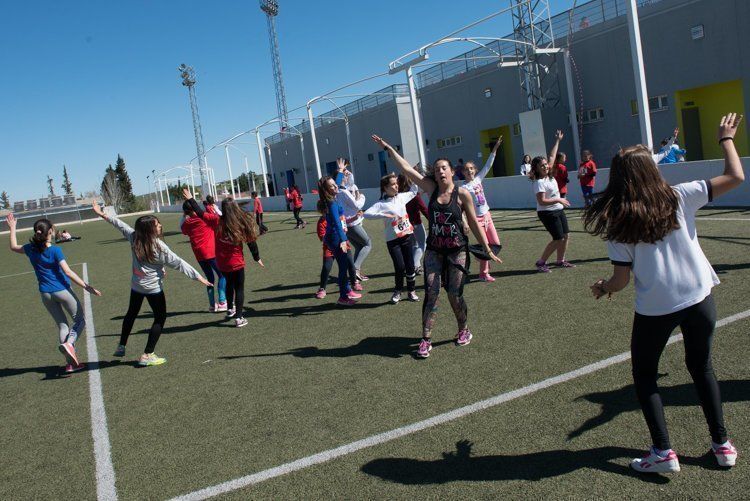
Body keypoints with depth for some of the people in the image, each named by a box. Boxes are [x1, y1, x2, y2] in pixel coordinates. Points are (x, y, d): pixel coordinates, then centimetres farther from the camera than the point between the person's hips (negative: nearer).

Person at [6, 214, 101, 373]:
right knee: (80, 320, 9)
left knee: (62, 325, 13)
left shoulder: (31, 249, 2)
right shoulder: (55, 250, -13)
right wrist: (86, 287, -17)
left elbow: (14, 247, 24)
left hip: (45, 294, 6)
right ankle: (69, 344, -19)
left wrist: (12, 228, 32)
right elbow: (68, 272, -18)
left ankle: (71, 362, 10)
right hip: (62, 291, -5)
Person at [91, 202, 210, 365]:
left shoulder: (134, 237, -9)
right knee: (160, 317, 8)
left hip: (136, 285, 6)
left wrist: (103, 215, 21)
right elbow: (178, 263, -21)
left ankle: (121, 346, 36)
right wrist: (197, 276, -17)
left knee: (131, 313, 27)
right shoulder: (159, 247, -23)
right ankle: (147, 355, 6)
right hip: (153, 288, -6)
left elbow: (120, 224, 7)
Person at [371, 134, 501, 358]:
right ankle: (426, 340, 2)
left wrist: (487, 249, 1)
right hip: (434, 251, 2)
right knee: (431, 293, -4)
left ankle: (464, 331, 28)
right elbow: (406, 168, -2)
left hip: (457, 251, -2)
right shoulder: (431, 188, 0)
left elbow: (474, 223, 0)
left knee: (455, 295, 3)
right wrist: (388, 148, -4)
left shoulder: (462, 194, -6)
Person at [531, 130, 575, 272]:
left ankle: (560, 261, 20)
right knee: (558, 239, -10)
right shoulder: (539, 182, -18)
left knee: (566, 236, 8)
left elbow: (552, 156, 14)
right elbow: (542, 201, -25)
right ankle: (541, 263, -2)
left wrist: (557, 140, 16)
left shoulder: (549, 176, 5)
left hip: (558, 211, 9)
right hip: (548, 213, -9)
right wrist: (559, 200, -19)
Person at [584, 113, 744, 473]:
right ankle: (722, 444, 29)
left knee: (644, 375, 17)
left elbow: (621, 279, -8)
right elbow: (736, 177, -1)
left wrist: (602, 288, 13)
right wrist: (726, 139, 13)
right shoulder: (679, 197, -6)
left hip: (654, 308, -2)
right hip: (699, 298, 3)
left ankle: (663, 452, 13)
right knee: (702, 367, 24)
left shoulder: (618, 224, -9)